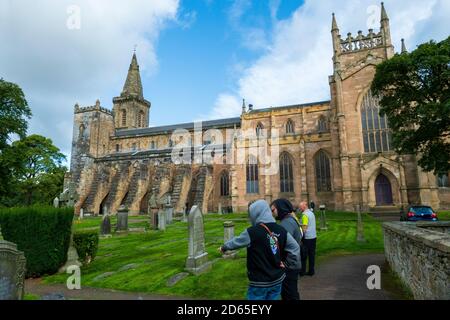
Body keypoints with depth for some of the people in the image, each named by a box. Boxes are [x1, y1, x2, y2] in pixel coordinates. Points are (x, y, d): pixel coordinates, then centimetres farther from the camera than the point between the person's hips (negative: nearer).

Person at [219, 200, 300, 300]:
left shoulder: (252, 232, -19)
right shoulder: (281, 230, -4)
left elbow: (236, 242, -4)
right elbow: (295, 248, 0)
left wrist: (223, 247, 14)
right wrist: (286, 263, 6)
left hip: (259, 282, -5)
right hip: (277, 280, 5)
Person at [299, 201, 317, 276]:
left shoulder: (305, 215, -16)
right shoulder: (311, 213, 10)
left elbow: (304, 227, -19)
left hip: (307, 238, -8)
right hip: (313, 236, 8)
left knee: (303, 255, 2)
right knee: (312, 254, 11)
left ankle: (302, 271, 9)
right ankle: (311, 271, 17)